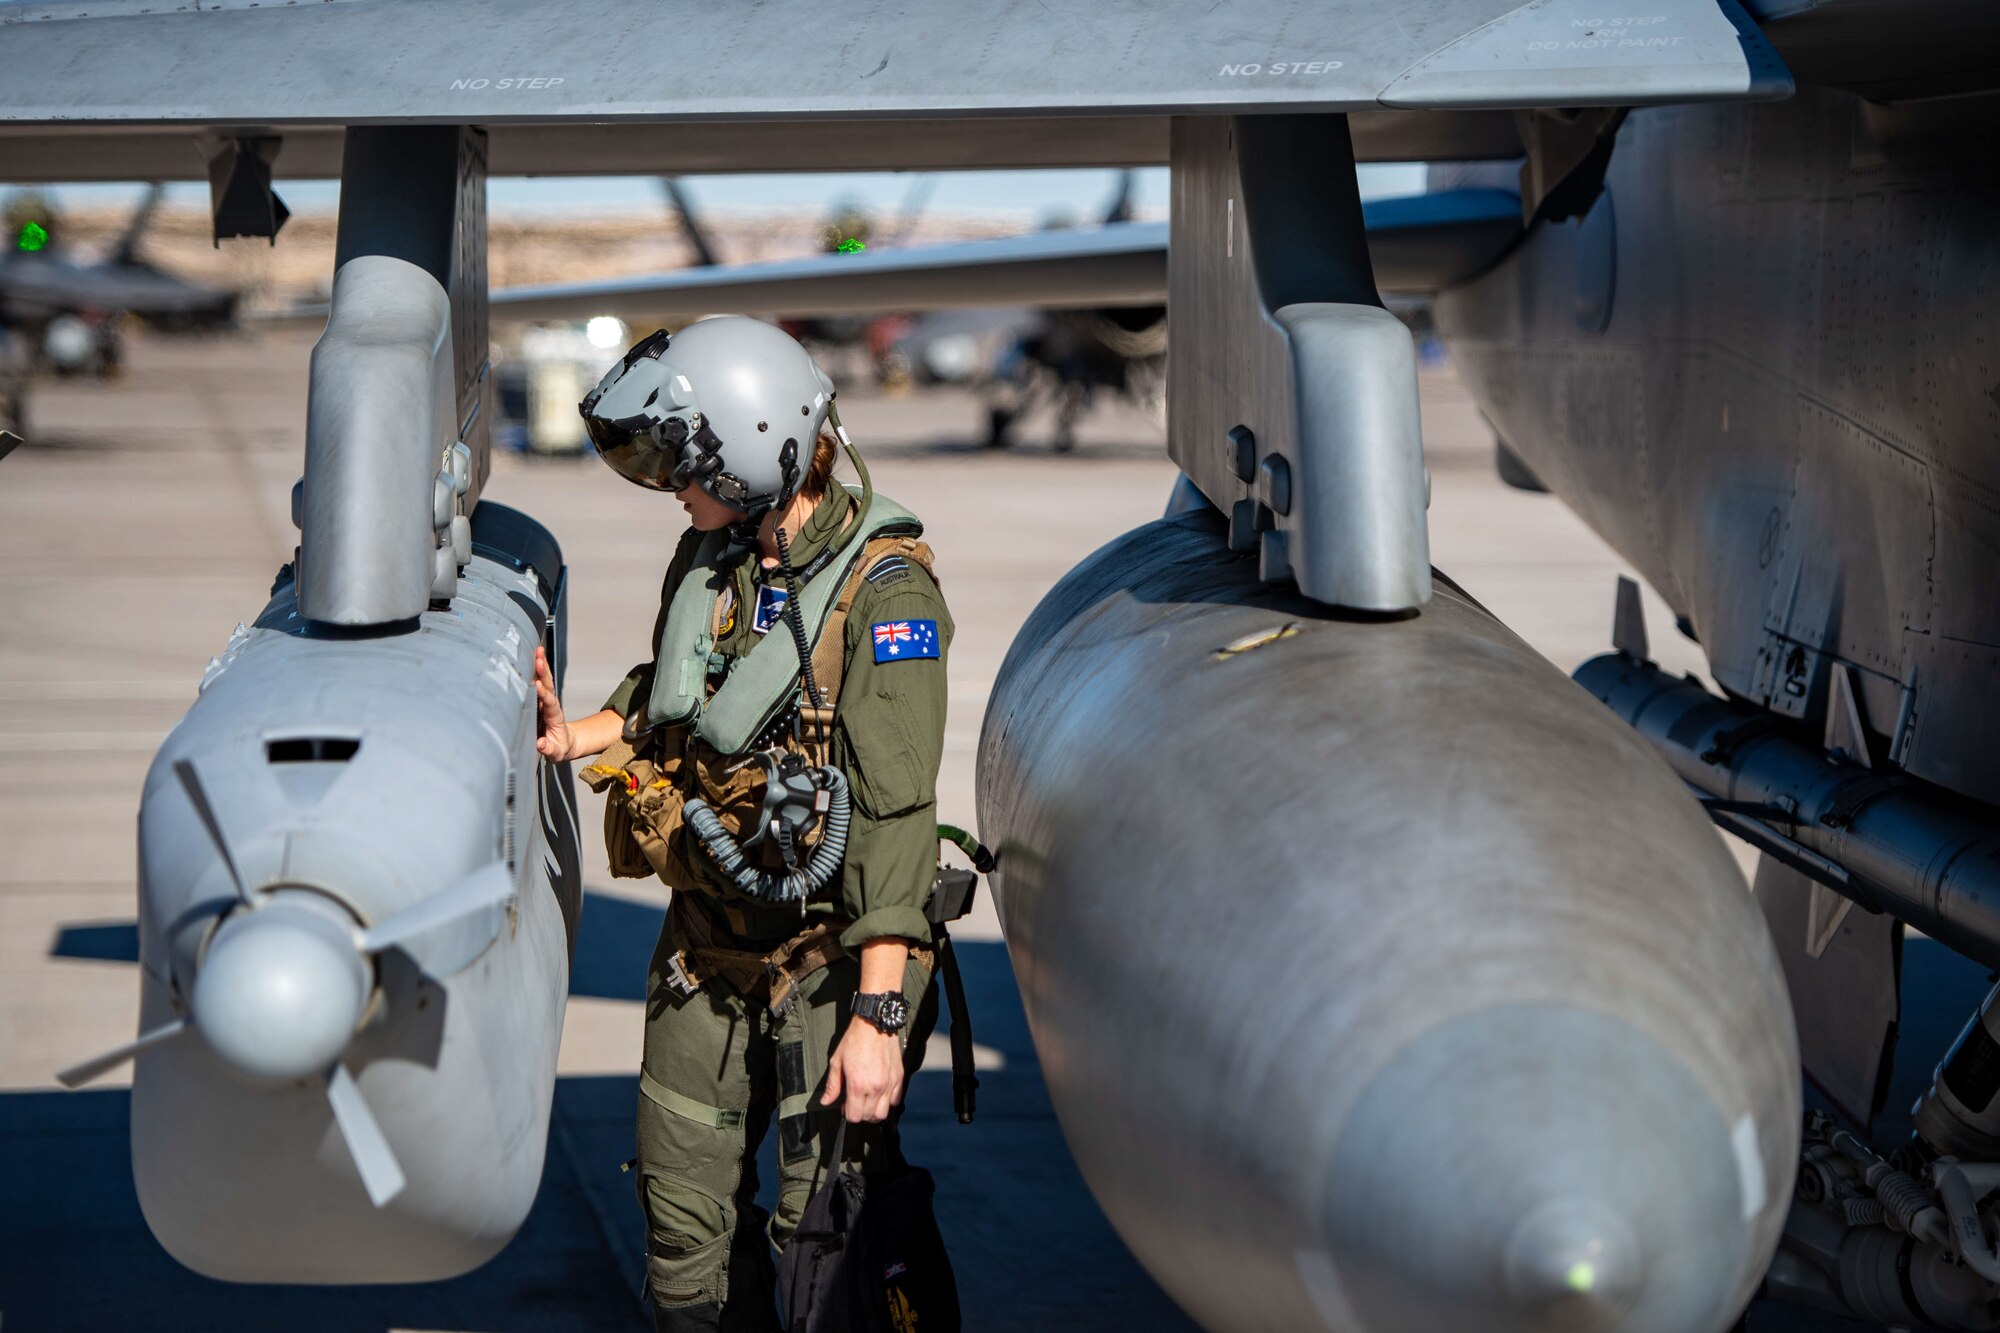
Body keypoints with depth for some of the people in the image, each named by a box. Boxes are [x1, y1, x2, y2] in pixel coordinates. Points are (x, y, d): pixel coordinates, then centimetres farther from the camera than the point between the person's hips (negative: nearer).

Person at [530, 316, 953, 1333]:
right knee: (684, 1209, 13)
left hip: (832, 955, -7)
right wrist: (575, 736, 8)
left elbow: (895, 811, -23)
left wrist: (876, 1015, -26)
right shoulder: (709, 555, 4)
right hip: (709, 947, 7)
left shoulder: (882, 589, -18)